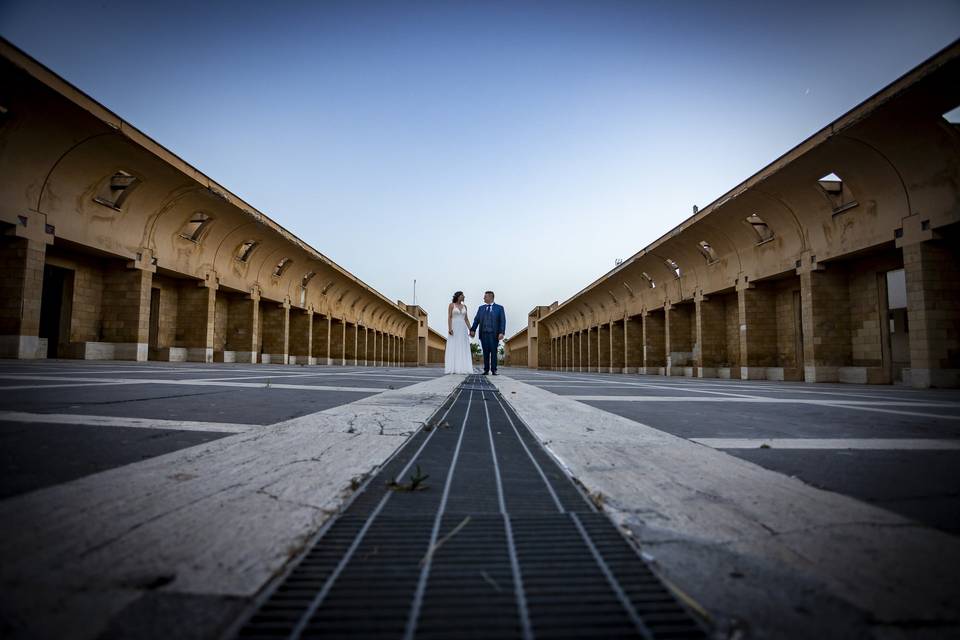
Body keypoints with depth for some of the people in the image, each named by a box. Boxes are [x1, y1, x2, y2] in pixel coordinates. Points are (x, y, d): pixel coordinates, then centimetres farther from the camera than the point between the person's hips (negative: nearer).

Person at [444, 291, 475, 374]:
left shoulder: (464, 306, 16)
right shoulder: (451, 305, 1)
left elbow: (466, 319, 15)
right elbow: (449, 317, -6)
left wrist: (470, 329, 6)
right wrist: (449, 328, -19)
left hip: (463, 328, 5)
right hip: (454, 328, -5)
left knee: (463, 349, -1)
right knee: (453, 348, -7)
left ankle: (462, 368, 1)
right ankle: (453, 369, -7)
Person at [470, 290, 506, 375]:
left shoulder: (499, 308, 5)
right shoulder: (481, 308, 15)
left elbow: (502, 321, -2)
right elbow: (476, 320, 7)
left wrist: (501, 332, -13)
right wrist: (473, 330, -7)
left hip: (494, 334, -3)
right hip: (483, 333, 3)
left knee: (494, 352, -2)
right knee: (485, 352, 3)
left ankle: (494, 370, 2)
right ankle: (486, 370, 8)